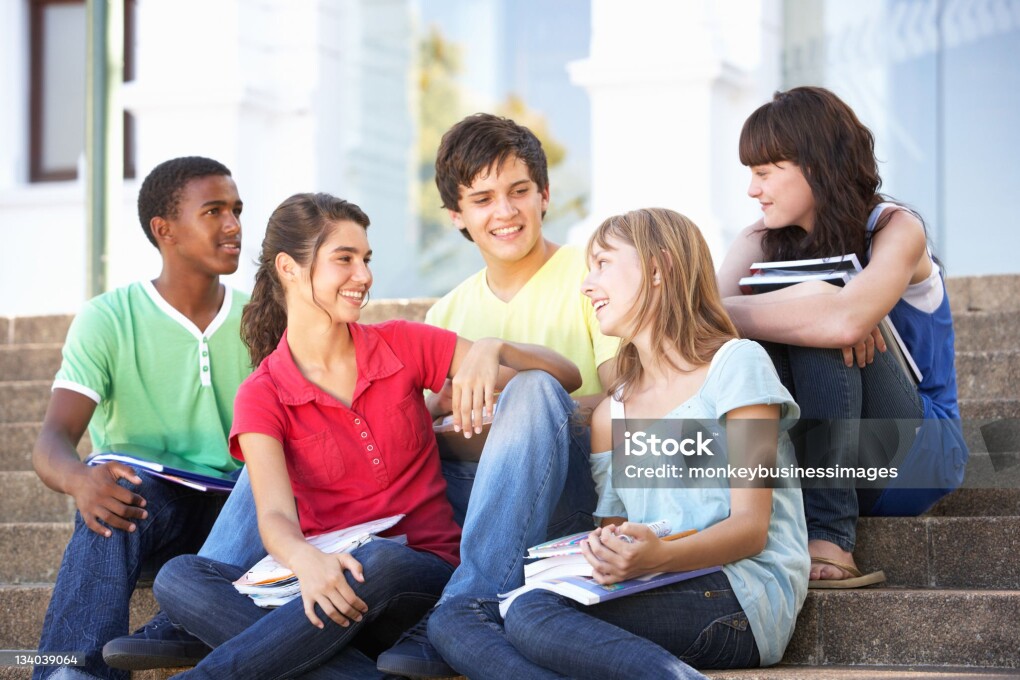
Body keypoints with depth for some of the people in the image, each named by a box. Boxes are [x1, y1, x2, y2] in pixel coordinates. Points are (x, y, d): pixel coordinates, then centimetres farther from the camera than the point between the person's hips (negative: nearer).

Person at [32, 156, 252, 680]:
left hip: (233, 507, 3)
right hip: (140, 509, -2)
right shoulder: (109, 319, 0)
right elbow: (53, 441, -11)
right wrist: (80, 480, -37)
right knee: (120, 489, -37)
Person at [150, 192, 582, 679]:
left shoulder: (404, 346, 5)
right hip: (323, 583, 1)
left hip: (425, 574, -1)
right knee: (177, 578, -25)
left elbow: (566, 376, 4)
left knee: (377, 561, -38)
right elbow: (275, 515, -15)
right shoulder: (263, 396, 3)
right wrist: (308, 562, -39)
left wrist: (490, 348, -18)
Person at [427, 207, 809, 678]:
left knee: (532, 614, -29)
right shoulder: (609, 415, 23)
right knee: (453, 621, -17)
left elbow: (752, 527, -6)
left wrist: (661, 557, -25)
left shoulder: (735, 365, 3)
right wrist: (603, 556, -9)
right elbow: (614, 530, 16)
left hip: (743, 597, -7)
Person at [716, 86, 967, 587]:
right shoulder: (764, 241, 3)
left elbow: (846, 320, -34)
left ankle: (829, 538, -34)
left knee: (820, 335, -29)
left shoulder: (895, 229, -12)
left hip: (918, 451, -4)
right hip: (812, 459, 4)